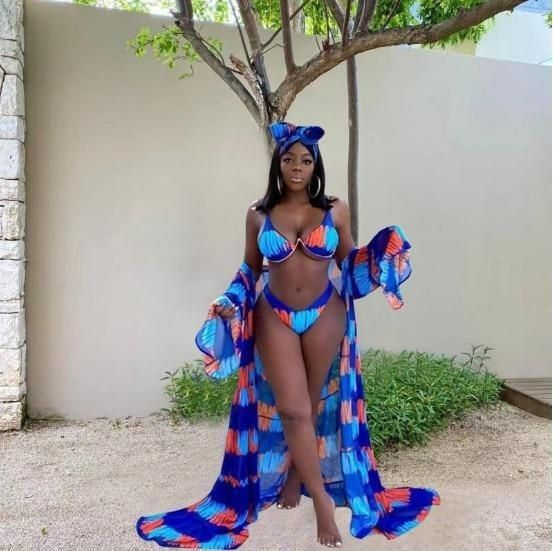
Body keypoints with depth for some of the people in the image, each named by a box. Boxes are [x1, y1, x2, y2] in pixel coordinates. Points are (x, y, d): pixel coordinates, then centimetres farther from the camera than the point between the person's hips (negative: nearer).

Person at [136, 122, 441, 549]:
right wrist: (230, 304, -6)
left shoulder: (335, 210, -2)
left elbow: (349, 262, 6)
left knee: (314, 404, 12)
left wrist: (380, 253, -12)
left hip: (325, 316, 1)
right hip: (274, 317, 0)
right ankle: (322, 499, 10)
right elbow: (250, 269, 8)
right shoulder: (258, 214, 0)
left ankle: (294, 476, 36)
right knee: (291, 409, -5)